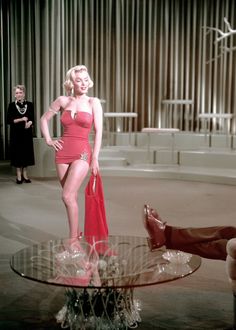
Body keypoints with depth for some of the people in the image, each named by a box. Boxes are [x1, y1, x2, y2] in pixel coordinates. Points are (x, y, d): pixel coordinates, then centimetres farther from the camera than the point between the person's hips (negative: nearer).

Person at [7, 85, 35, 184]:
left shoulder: (29, 104, 3)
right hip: (16, 133, -2)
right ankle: (19, 175, 8)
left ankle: (25, 174, 15)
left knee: (26, 152, 4)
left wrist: (30, 122, -16)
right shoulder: (12, 105, -1)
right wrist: (20, 119, -14)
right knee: (17, 152, 0)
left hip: (27, 133, 2)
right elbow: (8, 120, -4)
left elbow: (32, 119, 6)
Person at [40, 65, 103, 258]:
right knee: (71, 197, 10)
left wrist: (95, 158, -7)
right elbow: (44, 119, 20)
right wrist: (48, 140, 8)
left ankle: (73, 243, -6)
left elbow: (98, 131, -3)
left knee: (68, 196, -15)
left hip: (82, 153, -4)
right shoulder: (63, 101, 7)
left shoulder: (93, 103, 0)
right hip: (63, 153, 4)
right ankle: (76, 233, 28)